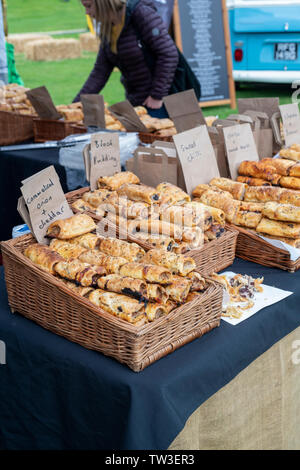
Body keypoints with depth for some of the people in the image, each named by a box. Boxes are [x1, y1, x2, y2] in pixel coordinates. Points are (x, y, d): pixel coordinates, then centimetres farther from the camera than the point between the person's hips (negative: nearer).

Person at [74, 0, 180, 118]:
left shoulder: (141, 13, -15)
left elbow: (169, 54, -19)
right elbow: (100, 71, 7)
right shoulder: (107, 29, 8)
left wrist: (157, 96, -19)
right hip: (135, 103, 7)